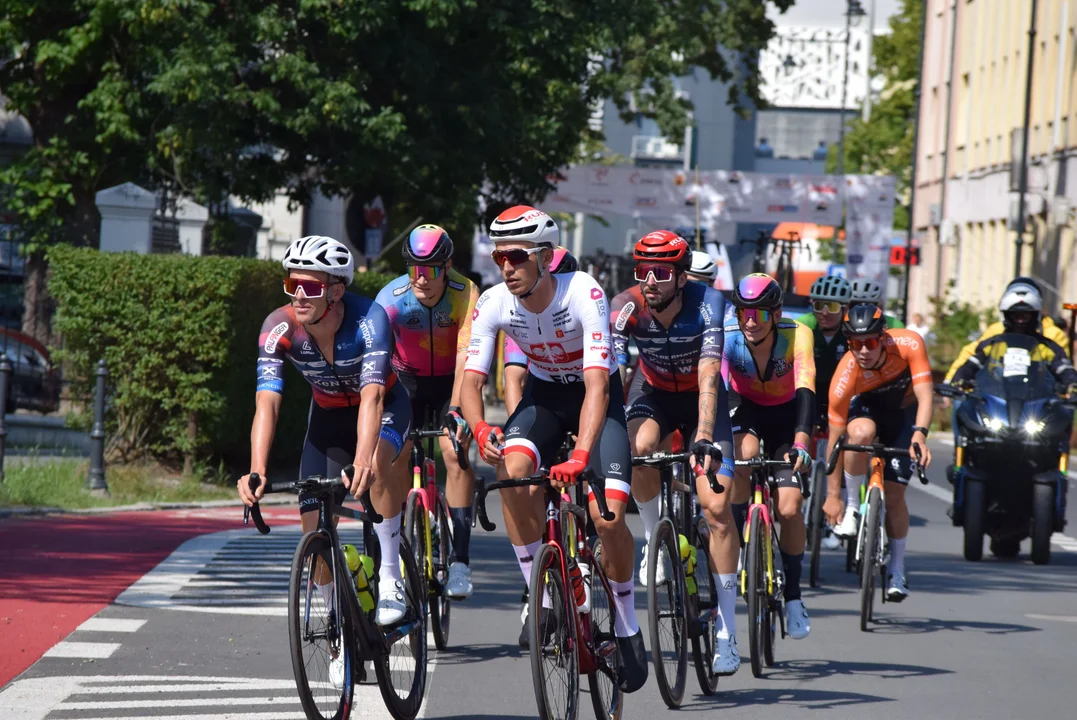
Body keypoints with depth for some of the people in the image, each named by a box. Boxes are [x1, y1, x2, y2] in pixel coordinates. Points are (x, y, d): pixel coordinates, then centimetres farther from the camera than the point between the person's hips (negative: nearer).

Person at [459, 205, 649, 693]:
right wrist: (479, 428, -44)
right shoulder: (493, 304, -20)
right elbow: (471, 380, -21)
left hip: (598, 397, -3)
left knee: (608, 516, -19)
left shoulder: (584, 295, -31)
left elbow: (596, 384, -39)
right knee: (511, 469, -29)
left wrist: (581, 457, -52)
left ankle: (627, 626, 6)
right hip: (543, 395, 3)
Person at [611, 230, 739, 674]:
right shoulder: (626, 309, -24)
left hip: (700, 399, -1)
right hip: (654, 395, 1)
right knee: (641, 447, -35)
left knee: (716, 506, -16)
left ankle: (726, 635, -11)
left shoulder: (708, 304, -28)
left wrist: (704, 438, -51)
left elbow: (708, 378, -37)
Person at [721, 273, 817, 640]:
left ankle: (793, 595, 3)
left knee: (790, 508, -14)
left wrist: (800, 443, -55)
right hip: (745, 408, 0)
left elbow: (806, 390, -40)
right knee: (745, 454, -35)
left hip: (785, 414, 0)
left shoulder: (797, 336, -30)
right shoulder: (727, 339, -28)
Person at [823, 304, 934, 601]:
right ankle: (853, 506, -18)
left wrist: (919, 434, -54)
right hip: (866, 406, -1)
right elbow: (835, 439, -28)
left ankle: (897, 571, 10)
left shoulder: (909, 344, -33)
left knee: (894, 493, -7)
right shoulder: (845, 375, -34)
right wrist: (833, 496, -25)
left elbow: (925, 395, -34)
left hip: (903, 412, 1)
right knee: (861, 432, -39)